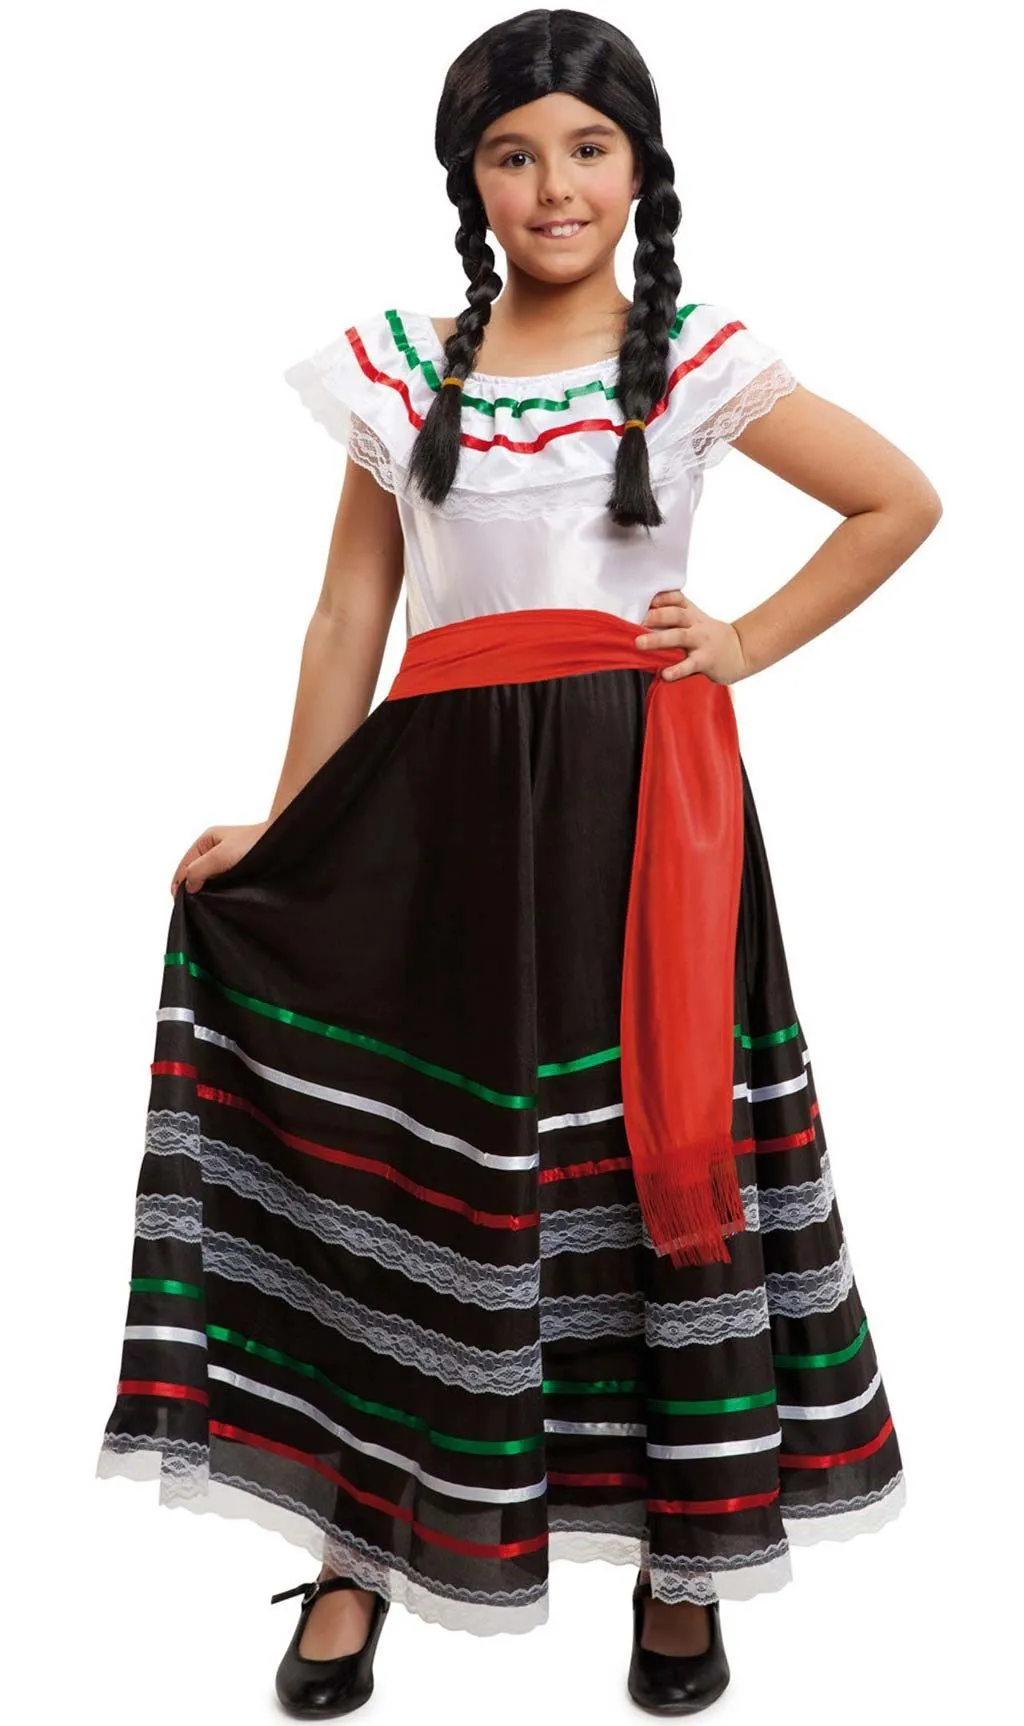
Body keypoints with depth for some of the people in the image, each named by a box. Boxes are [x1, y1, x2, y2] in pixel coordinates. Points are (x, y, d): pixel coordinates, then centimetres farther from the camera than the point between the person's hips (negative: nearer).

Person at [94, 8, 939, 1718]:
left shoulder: (697, 357, 3)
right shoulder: (398, 364, 8)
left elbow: (903, 501, 8)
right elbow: (350, 613, 9)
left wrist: (748, 643, -1)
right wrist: (280, 833, 6)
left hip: (633, 792, -1)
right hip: (438, 792, 2)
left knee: (659, 1152, 4)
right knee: (394, 1155, 5)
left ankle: (684, 1560, 20)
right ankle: (356, 1557, 20)